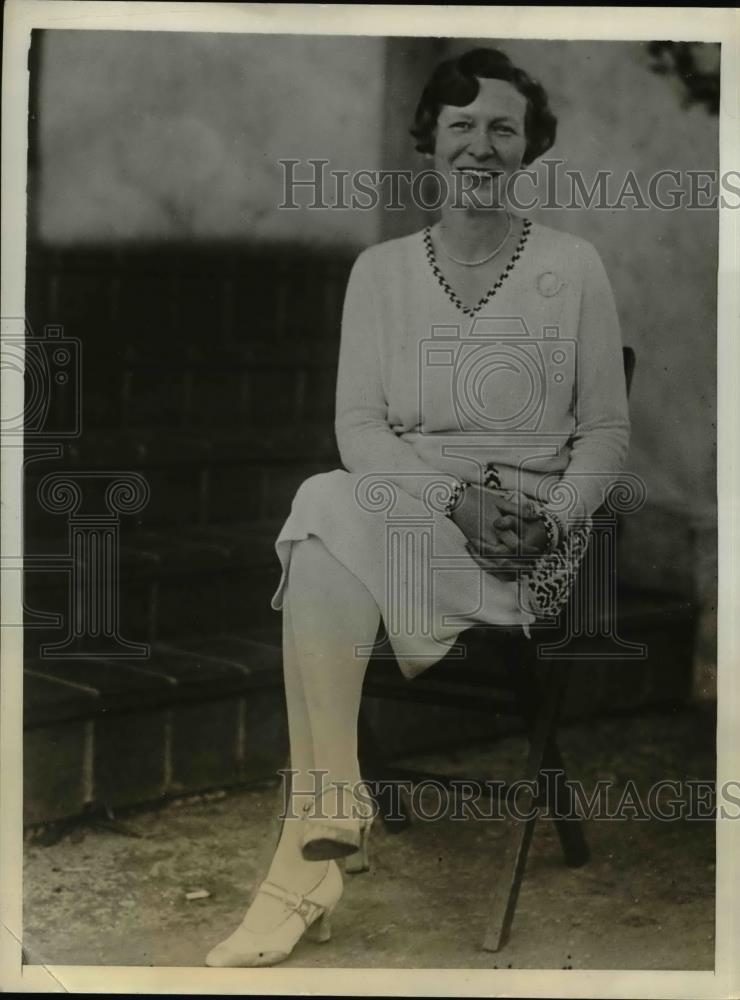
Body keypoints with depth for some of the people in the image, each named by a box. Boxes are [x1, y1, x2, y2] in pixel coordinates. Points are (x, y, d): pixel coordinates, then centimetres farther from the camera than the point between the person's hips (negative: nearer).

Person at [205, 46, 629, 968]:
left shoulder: (573, 266, 7)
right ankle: (321, 841, -32)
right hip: (403, 504, 3)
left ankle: (314, 857, -28)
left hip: (532, 537, -2)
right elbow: (358, 426, 2)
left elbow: (606, 431, 6)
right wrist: (457, 498, -15)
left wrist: (552, 521, -13)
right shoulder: (381, 269, 11)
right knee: (327, 508, -33)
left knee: (330, 519, -31)